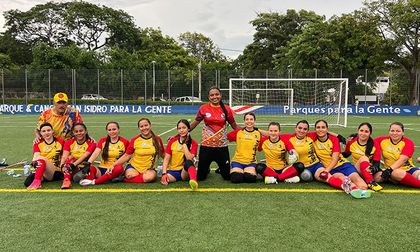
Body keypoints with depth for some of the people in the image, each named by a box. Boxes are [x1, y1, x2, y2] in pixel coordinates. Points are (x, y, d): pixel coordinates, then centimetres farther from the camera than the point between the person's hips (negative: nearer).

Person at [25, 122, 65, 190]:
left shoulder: (60, 142, 8)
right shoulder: (38, 144, 12)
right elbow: (36, 156, -5)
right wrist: (35, 162, -26)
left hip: (56, 172, -2)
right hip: (42, 172, 2)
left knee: (41, 158, -32)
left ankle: (37, 181, -38)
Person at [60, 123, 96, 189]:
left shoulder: (91, 143, -3)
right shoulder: (69, 142, 5)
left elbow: (84, 156, -19)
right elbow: (64, 156, -11)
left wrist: (73, 164, -35)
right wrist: (62, 165, -32)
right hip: (73, 169, 2)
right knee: (69, 158, -30)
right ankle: (66, 180, -43)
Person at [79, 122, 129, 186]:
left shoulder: (124, 142, 3)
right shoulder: (102, 141, 9)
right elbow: (96, 153, -7)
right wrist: (88, 164, -26)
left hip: (114, 171, -2)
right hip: (102, 169, 2)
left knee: (119, 168, -37)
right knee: (90, 168, -28)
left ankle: (94, 181, -35)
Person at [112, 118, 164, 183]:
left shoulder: (157, 139, 2)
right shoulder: (135, 140, -1)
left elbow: (163, 155, 13)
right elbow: (126, 156, 1)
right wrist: (113, 165, -8)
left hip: (149, 169, 1)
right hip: (133, 167, -1)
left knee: (151, 176, -34)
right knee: (130, 175, -34)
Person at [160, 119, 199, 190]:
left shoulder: (193, 143, -2)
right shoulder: (172, 141, 4)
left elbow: (189, 158, -17)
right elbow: (166, 159, -1)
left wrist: (184, 144, -15)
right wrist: (164, 173, -15)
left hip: (185, 171, -1)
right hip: (173, 171, 1)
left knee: (188, 162, -39)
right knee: (165, 179, -35)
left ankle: (194, 181, -59)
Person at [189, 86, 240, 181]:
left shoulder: (226, 109, -1)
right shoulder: (204, 108, -3)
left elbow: (235, 126, 8)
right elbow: (194, 124, 7)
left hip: (222, 146, 0)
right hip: (206, 145, 0)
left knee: (228, 176, 8)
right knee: (200, 177, 8)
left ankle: (220, 169, 42)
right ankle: (207, 169, 42)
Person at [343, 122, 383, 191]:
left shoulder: (375, 144, -5)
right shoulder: (351, 142, -1)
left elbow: (377, 162, -11)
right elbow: (345, 155, 14)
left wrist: (373, 168, -33)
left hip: (370, 171, 0)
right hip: (357, 170, 0)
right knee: (364, 158, -33)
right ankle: (370, 183, -45)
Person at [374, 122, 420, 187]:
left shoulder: (408, 143, -5)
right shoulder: (383, 140, 2)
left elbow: (402, 160, -19)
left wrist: (389, 170, -34)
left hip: (408, 169, -1)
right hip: (393, 171, 1)